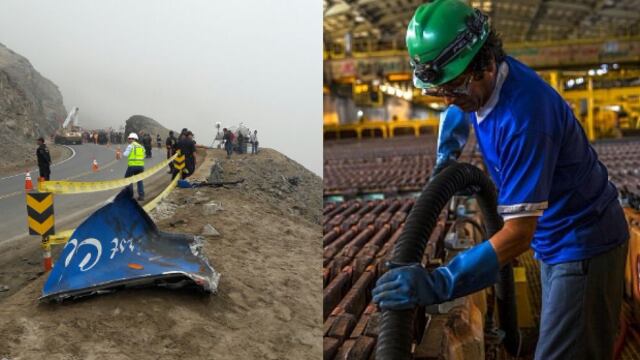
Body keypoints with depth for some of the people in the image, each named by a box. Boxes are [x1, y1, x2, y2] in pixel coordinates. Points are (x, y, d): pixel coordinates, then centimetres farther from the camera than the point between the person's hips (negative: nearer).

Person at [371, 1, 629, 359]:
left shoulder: (524, 111, -33)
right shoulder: (481, 80, -7)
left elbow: (519, 232, -35)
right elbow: (459, 109, 22)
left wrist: (439, 284, -41)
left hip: (584, 242, -8)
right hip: (555, 239, 9)